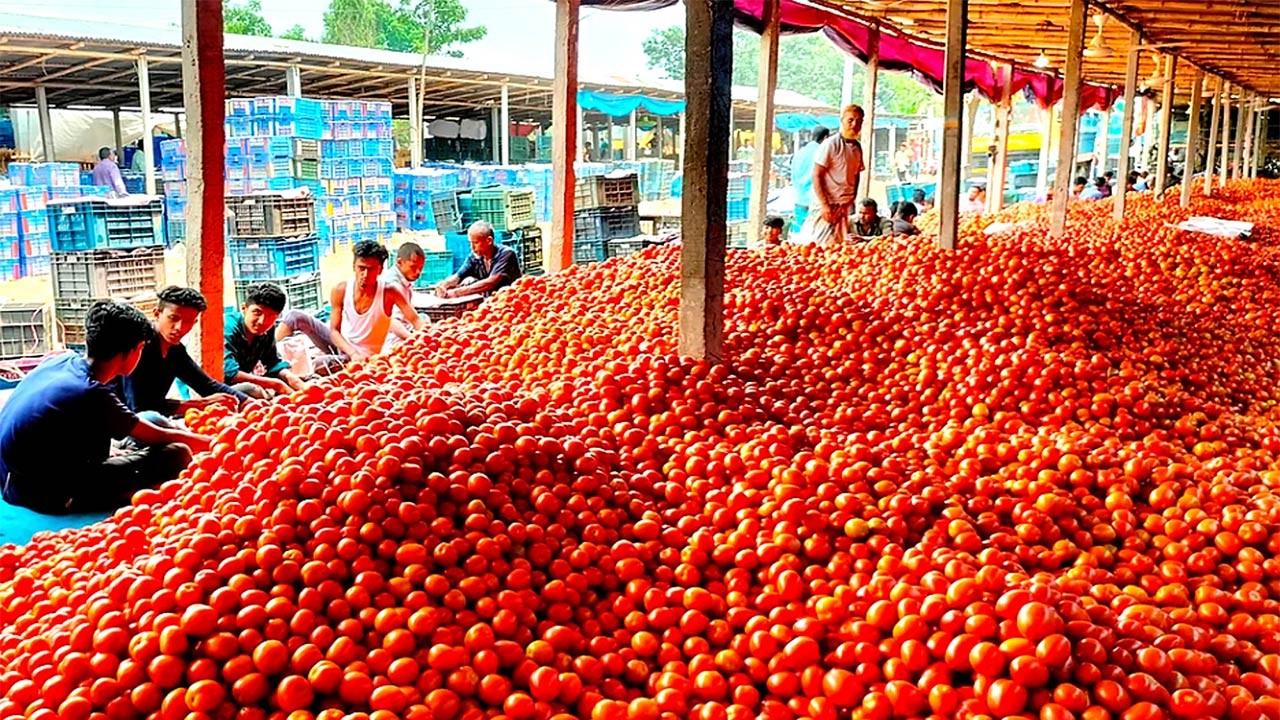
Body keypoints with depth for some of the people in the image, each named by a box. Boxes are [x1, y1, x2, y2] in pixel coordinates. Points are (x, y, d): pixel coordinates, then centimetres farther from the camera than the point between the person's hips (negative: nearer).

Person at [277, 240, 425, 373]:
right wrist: (353, 352, -25)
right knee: (296, 316, -10)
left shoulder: (388, 292, -21)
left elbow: (416, 321, -23)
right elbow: (334, 330, -9)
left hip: (364, 356, -4)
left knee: (322, 364, -32)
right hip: (340, 345, 4)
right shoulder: (340, 290, -12)